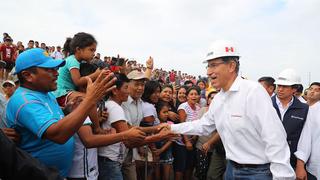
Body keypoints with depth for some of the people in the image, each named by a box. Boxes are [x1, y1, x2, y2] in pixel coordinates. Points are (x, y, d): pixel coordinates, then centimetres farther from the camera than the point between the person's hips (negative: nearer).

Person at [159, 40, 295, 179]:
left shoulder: (253, 91, -21)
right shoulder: (218, 99, 5)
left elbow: (275, 139, -23)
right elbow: (203, 126, 17)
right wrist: (173, 128, 16)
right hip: (232, 168, 8)